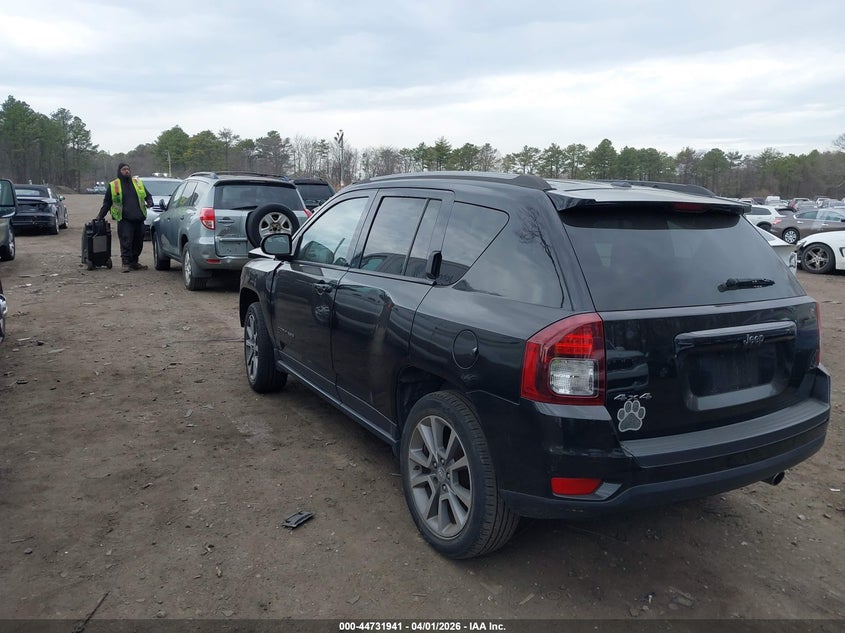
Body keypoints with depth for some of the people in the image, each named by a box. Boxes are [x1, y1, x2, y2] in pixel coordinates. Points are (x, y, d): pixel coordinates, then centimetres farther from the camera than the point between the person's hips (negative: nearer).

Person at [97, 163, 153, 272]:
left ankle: (134, 262, 18)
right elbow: (106, 203, 13)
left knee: (138, 242, 7)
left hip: (139, 218, 3)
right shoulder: (112, 185, 8)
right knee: (126, 242, -9)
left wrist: (149, 202, 0)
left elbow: (148, 195, 23)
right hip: (124, 220, -3)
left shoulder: (138, 182, 15)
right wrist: (100, 216, 9)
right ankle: (126, 263, -5)